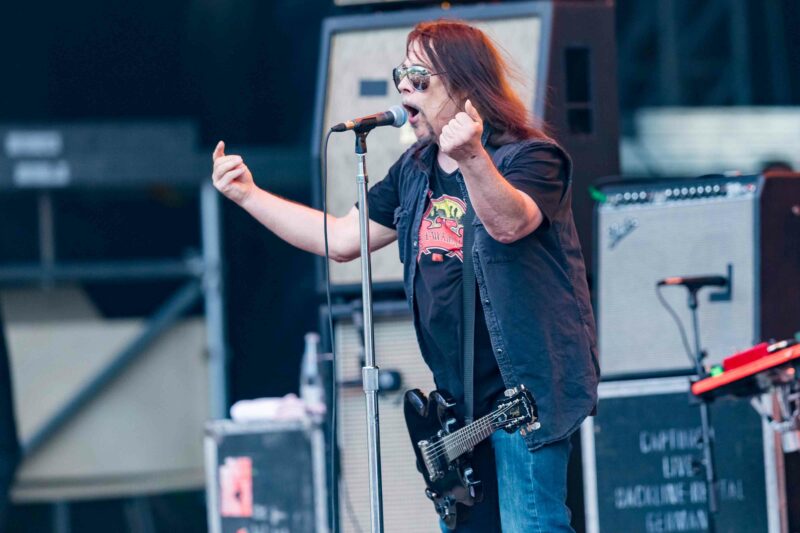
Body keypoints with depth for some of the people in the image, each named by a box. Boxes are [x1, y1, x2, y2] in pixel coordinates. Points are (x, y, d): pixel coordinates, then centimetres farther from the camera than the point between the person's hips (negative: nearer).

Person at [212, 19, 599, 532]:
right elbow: (341, 239, 16)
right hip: (458, 394, 8)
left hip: (524, 388, -8)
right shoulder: (415, 171, 13)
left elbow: (509, 223, -32)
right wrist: (248, 194, 12)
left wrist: (471, 157, -50)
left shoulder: (530, 157, -12)